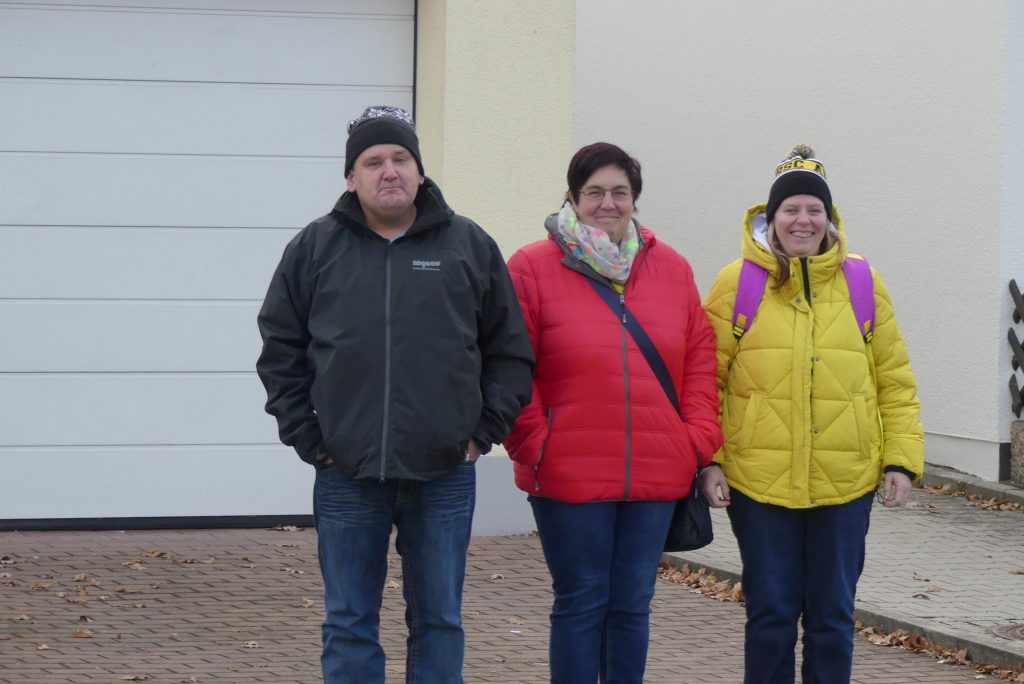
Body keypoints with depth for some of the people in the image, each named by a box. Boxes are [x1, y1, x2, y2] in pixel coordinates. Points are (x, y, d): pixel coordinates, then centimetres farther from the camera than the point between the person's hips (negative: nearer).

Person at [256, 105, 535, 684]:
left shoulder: (470, 246, 5)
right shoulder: (316, 248, 5)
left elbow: (511, 352, 10)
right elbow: (280, 349, 9)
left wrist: (483, 432, 2)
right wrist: (307, 436, 1)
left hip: (444, 475, 0)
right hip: (348, 476, 0)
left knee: (439, 621, 7)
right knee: (350, 625, 6)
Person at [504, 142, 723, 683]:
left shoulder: (672, 269, 9)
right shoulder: (532, 268, -3)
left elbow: (700, 359, 12)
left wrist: (698, 437, 3)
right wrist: (534, 445, -11)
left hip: (656, 476, 4)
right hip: (569, 474, -3)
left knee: (632, 604, 10)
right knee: (581, 603, 4)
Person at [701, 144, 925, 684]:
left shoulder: (863, 284, 6)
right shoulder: (736, 284, 0)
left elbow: (895, 382, 9)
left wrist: (901, 460, 1)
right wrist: (707, 461, -7)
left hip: (846, 484, 2)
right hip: (759, 481, -2)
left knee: (832, 617, 9)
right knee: (770, 616, 5)